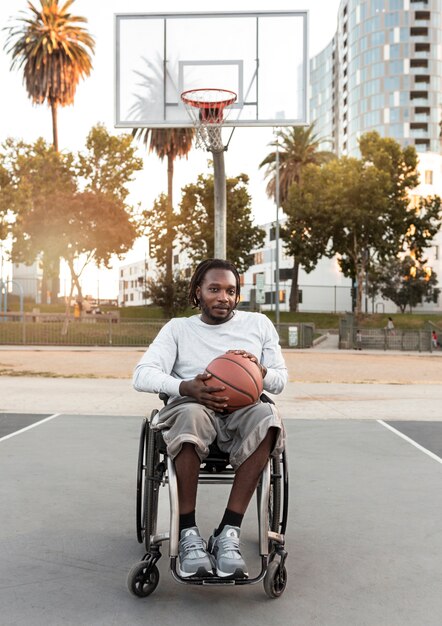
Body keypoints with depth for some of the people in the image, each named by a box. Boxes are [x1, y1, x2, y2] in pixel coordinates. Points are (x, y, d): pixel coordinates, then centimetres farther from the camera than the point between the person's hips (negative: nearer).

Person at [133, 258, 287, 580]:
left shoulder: (259, 323, 19)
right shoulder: (178, 328, 14)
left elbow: (281, 380, 18)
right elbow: (142, 375, 0)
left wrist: (261, 371, -8)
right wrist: (186, 387, -21)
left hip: (243, 410, 1)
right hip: (191, 407, -1)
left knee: (267, 415, -36)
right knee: (191, 414, -40)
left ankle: (228, 533, -34)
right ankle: (188, 534, -30)